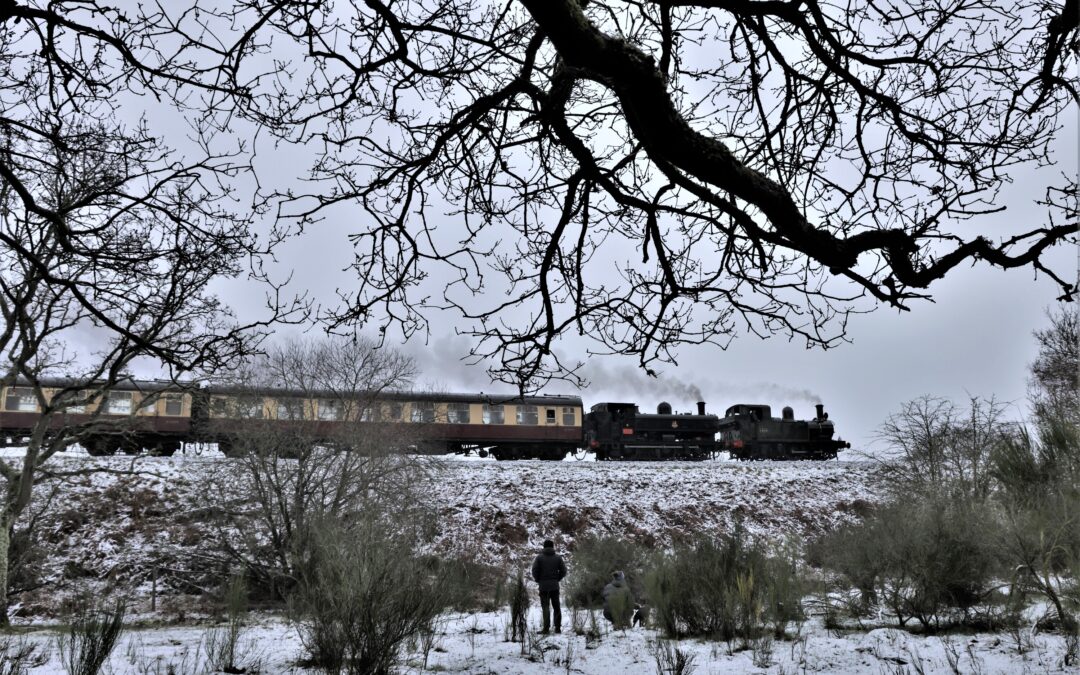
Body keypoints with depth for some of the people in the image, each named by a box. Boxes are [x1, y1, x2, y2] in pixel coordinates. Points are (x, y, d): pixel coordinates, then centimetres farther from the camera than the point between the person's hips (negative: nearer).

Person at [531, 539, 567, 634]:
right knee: (556, 607, 10)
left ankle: (546, 627, -11)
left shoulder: (539, 557, -4)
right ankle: (558, 628, 11)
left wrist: (538, 580, 5)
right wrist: (557, 579, 11)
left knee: (545, 606, -1)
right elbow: (563, 571, 0)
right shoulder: (558, 557, 3)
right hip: (555, 586, 2)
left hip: (543, 586, -2)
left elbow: (534, 571, -9)